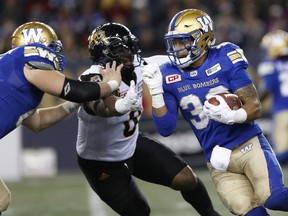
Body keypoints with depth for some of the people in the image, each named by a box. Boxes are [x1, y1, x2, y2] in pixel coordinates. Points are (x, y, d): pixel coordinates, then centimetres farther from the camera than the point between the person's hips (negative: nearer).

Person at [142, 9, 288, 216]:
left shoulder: (224, 60, -9)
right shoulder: (169, 75, -1)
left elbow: (255, 107, -9)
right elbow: (166, 128, -4)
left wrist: (233, 115, -31)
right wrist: (156, 92, -17)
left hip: (249, 144, -2)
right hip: (219, 161, 3)